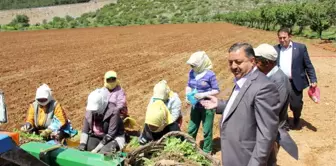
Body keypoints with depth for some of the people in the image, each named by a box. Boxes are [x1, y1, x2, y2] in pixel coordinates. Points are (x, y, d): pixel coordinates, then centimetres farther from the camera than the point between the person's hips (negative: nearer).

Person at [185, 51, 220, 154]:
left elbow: (216, 90, -13)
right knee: (191, 130, 15)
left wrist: (204, 94, -25)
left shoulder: (210, 74, -18)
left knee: (207, 131, 11)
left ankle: (207, 151, 30)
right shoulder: (191, 73, -3)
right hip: (195, 106, 5)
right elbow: (188, 86, 8)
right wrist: (187, 95, -11)